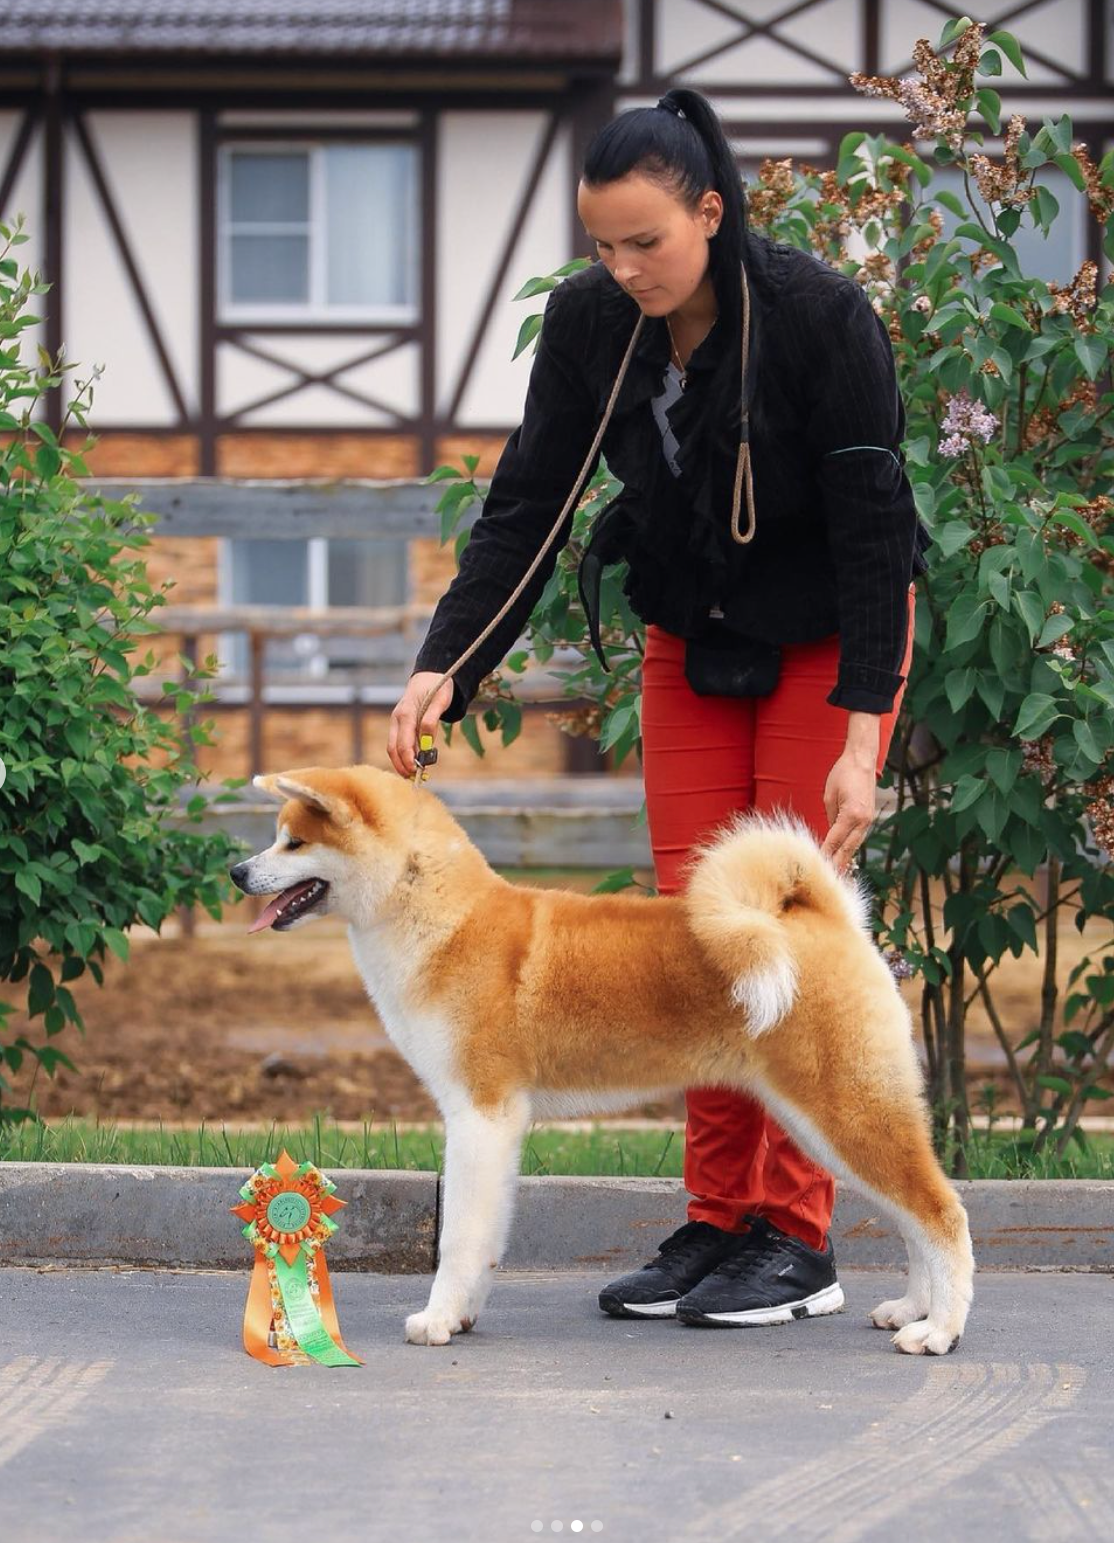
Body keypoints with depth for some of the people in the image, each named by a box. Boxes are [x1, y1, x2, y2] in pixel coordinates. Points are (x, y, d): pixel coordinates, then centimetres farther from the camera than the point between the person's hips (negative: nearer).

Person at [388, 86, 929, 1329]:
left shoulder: (821, 318, -27)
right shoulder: (589, 324, -14)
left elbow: (873, 527, -23)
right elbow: (526, 505, -10)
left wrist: (862, 733, -26)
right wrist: (445, 665, -23)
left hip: (828, 631, -5)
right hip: (692, 636, 5)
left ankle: (796, 1239, -4)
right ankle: (717, 1222, 7)